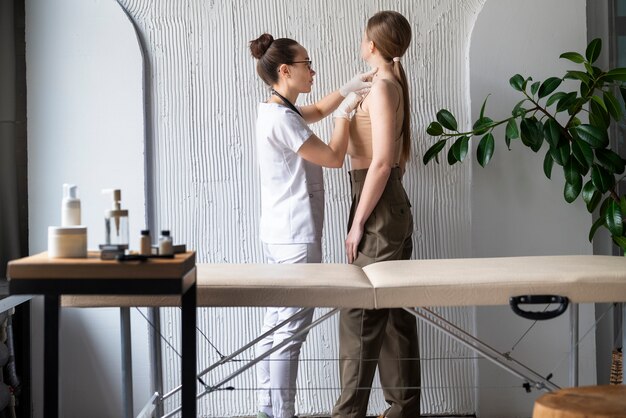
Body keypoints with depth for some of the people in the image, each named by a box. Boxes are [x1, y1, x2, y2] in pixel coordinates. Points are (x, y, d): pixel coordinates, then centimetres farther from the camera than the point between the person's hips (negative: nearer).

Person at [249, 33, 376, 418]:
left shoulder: (277, 111, 12)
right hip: (296, 239, -10)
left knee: (276, 325, 13)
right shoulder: (282, 119, -17)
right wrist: (345, 111, -3)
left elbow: (317, 111, 31)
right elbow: (334, 157, -14)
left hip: (281, 237, 10)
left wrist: (349, 88, 17)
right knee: (292, 329, -6)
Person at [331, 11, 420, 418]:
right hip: (395, 205, 9)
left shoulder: (382, 87, -13)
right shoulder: (395, 85, 14)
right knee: (395, 313, 12)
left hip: (379, 208, -9)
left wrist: (358, 223, -17)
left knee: (361, 314, -5)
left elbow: (381, 162, -20)